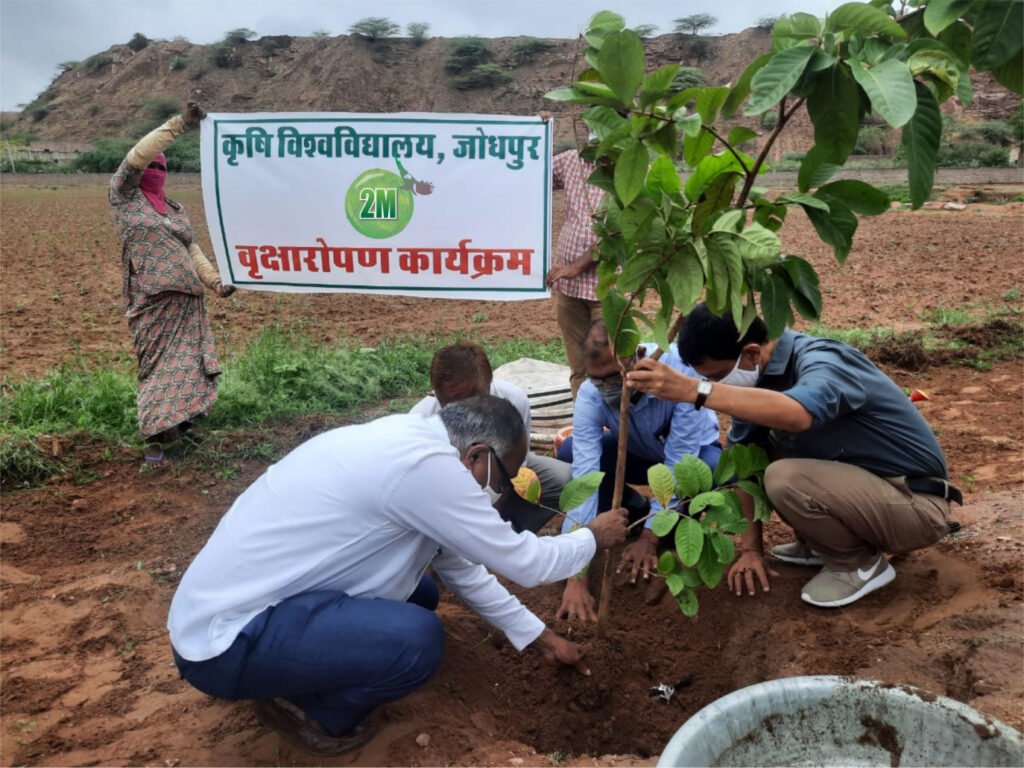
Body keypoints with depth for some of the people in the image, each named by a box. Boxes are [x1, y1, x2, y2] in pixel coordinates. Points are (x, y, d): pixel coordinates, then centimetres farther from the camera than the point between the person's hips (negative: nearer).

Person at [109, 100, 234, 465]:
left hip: (186, 300, 5)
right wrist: (179, 124, -14)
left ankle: (173, 420, 17)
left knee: (188, 360, 2)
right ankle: (155, 435, 3)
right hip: (151, 299, -5)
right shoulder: (124, 194, 4)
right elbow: (138, 155, -10)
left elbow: (191, 249, 16)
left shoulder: (176, 209, 19)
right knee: (158, 364, -3)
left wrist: (214, 280, 2)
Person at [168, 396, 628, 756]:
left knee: (418, 593, 13)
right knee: (419, 639, -23)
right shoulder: (426, 463, -23)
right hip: (225, 637, -10)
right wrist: (593, 537, 6)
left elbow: (459, 565, 16)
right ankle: (308, 709, 3)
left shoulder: (404, 440, 7)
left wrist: (541, 638, 22)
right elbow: (522, 562, -14)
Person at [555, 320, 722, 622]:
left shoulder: (681, 370, -37)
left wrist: (649, 537, -33)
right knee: (569, 455, -25)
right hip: (637, 454, 2)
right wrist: (576, 577, -41)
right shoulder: (590, 395, -30)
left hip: (691, 453, -2)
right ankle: (636, 512, 2)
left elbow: (678, 465, -33)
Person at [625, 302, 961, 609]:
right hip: (862, 480, 8)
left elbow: (798, 414, -51)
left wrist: (694, 390, -55)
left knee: (785, 479, -29)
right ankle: (826, 544, 14)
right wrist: (750, 547, -4)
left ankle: (861, 564, -3)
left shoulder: (821, 361, -27)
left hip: (918, 505, -8)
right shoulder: (758, 375, -3)